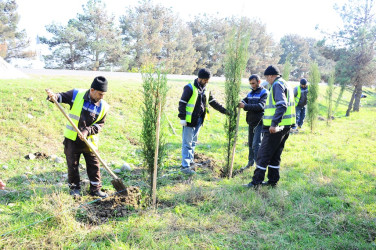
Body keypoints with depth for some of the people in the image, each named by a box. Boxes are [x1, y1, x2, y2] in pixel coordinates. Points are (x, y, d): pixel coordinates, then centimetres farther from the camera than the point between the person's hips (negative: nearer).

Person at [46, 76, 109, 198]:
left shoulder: (103, 106, -5)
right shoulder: (77, 94, -10)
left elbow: (100, 124, -3)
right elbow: (62, 97, -1)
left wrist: (88, 131, -20)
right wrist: (54, 96, -25)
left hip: (90, 140, 2)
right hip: (72, 139, -1)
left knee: (94, 165, 7)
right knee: (73, 164, 10)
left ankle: (95, 189, 22)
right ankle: (74, 187, 28)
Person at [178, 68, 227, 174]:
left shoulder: (206, 90, 12)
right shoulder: (190, 88, -10)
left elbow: (213, 103, 19)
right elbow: (182, 103, -11)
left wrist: (224, 110, 15)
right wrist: (182, 118, -16)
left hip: (199, 120, 7)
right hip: (189, 120, -7)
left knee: (193, 142, 14)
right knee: (187, 143, -5)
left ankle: (190, 162, 24)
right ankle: (185, 166, -2)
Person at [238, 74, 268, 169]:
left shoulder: (264, 93, -7)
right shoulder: (250, 93, 15)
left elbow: (261, 106, -20)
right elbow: (245, 101, 5)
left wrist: (245, 106, -27)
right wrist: (240, 103, -20)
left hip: (259, 122, -7)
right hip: (251, 122, 7)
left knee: (256, 145, -12)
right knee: (250, 143, 15)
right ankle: (250, 162, 28)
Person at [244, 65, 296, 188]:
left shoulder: (277, 85, -11)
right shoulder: (286, 85, 20)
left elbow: (281, 105, -24)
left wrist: (274, 124, -28)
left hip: (275, 128, -10)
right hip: (285, 127, 10)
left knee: (263, 154, -5)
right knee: (275, 155, 16)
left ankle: (256, 181, -1)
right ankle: (273, 180, 21)